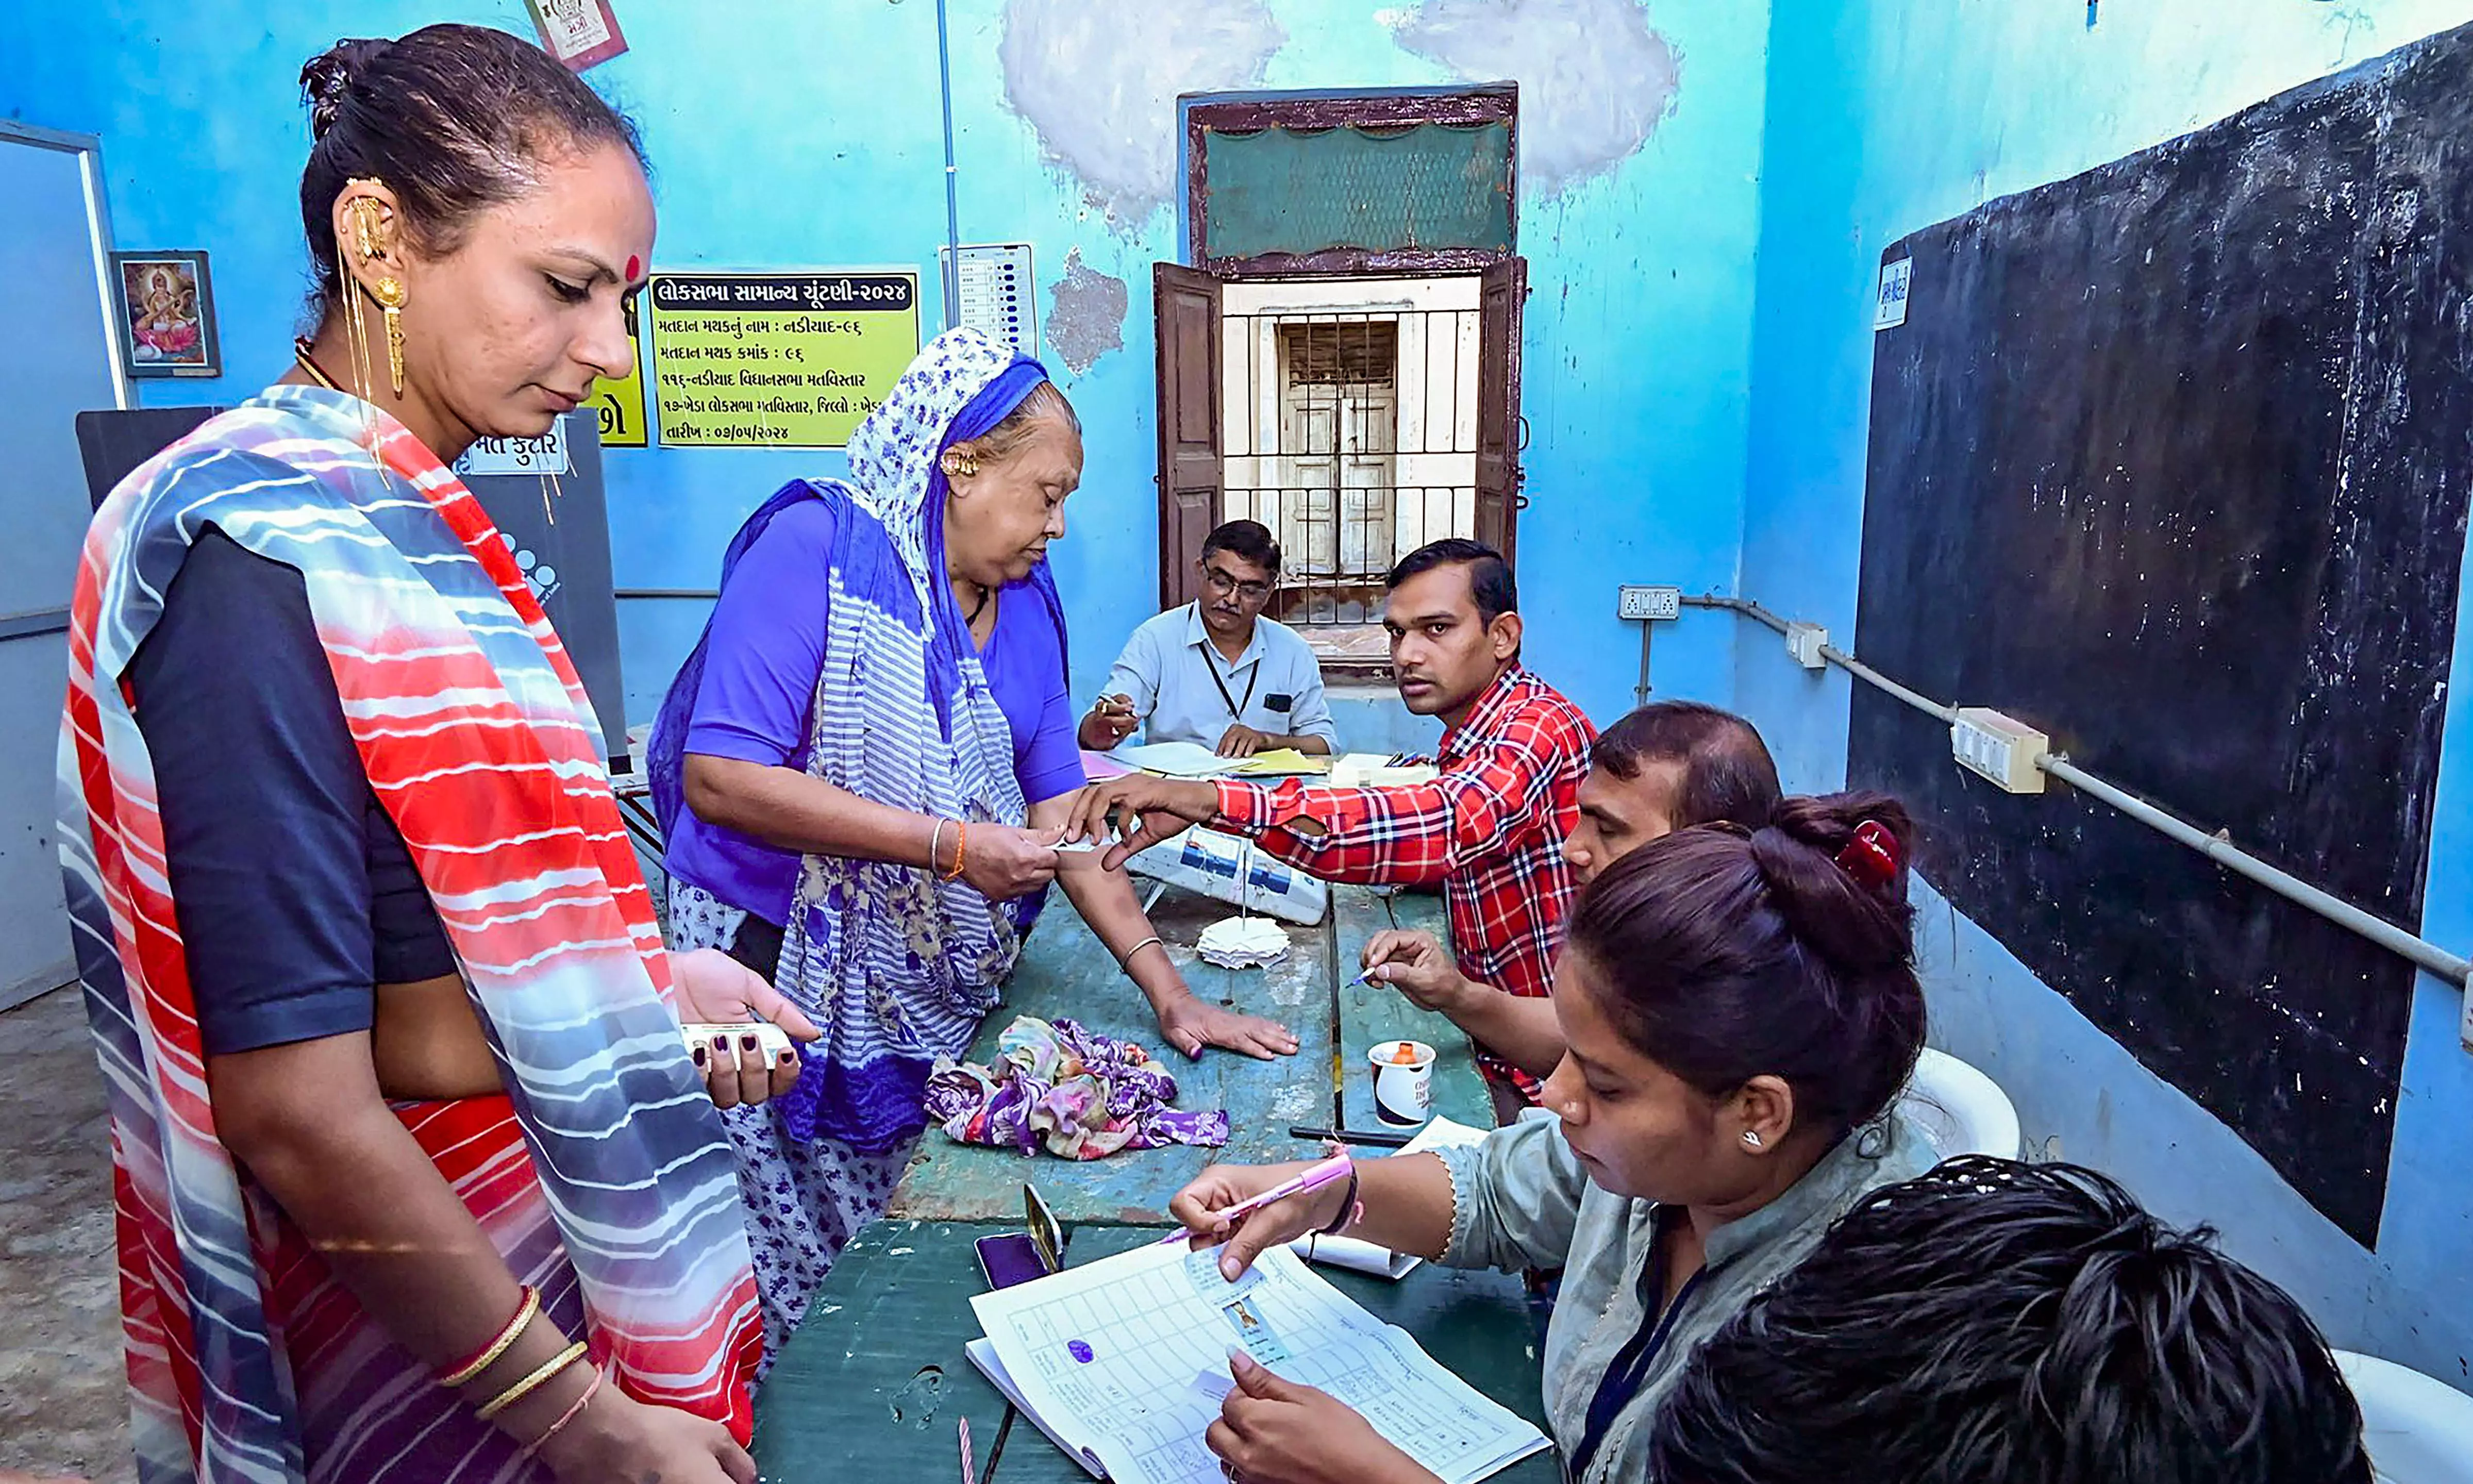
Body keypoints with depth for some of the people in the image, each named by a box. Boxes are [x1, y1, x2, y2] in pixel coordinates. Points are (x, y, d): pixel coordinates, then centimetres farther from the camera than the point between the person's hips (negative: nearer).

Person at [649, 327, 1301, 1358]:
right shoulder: (816, 545, -14)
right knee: (801, 1296, 4)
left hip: (926, 996, 6)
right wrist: (950, 844, -23)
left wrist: (1169, 992, 0)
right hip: (775, 976, -6)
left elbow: (1062, 811, 6)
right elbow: (721, 777, -23)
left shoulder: (1026, 603, 6)